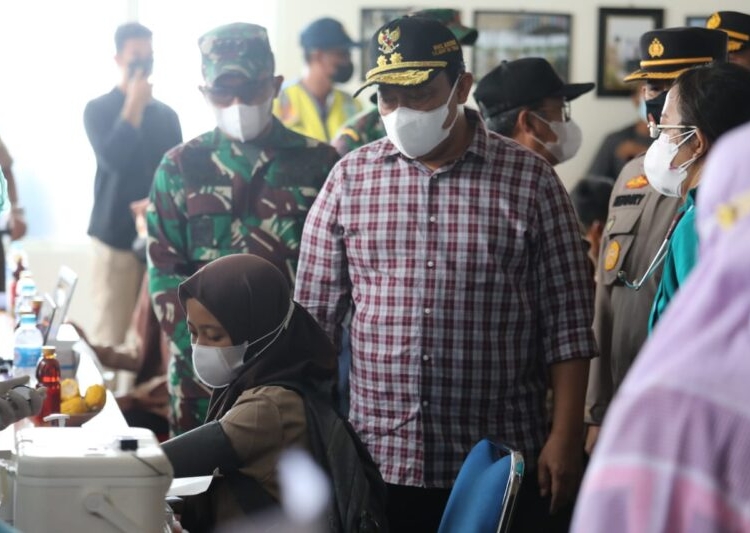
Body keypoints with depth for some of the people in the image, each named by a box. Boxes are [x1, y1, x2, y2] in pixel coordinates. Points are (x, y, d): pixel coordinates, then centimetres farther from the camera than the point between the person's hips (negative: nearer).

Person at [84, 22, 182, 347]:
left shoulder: (166, 114, 11)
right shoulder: (98, 110, 0)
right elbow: (113, 159, -16)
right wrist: (134, 105, -11)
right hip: (118, 235, -3)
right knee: (111, 336, -5)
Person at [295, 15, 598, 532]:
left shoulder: (530, 180, -1)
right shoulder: (350, 178, 4)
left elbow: (566, 324, 0)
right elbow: (314, 317, 7)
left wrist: (566, 436, -6)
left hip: (501, 469, -1)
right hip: (376, 463, 2)